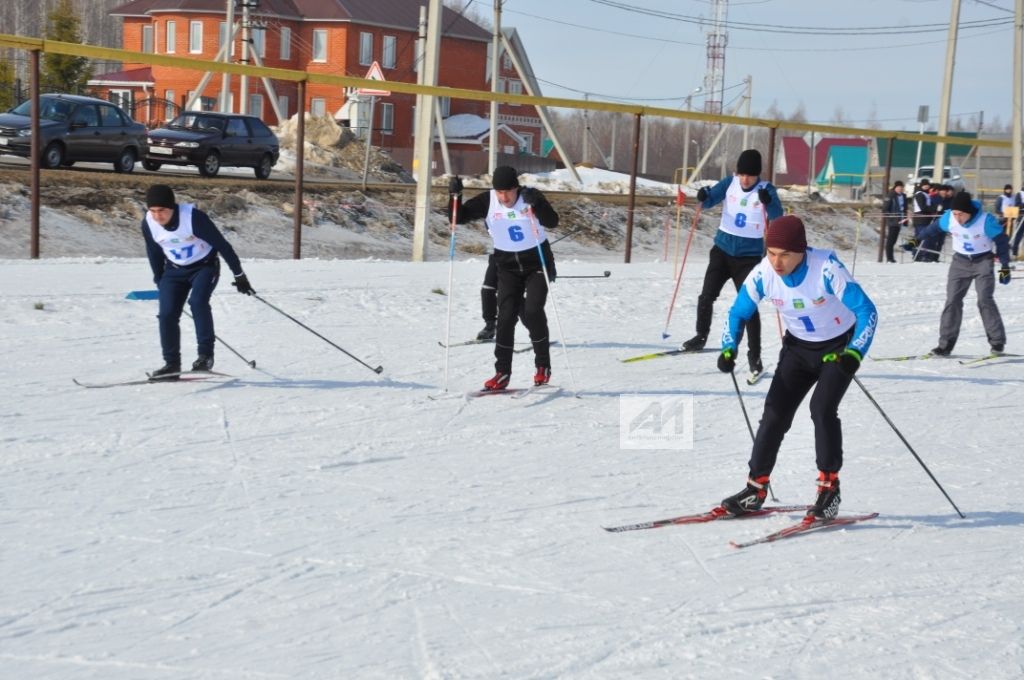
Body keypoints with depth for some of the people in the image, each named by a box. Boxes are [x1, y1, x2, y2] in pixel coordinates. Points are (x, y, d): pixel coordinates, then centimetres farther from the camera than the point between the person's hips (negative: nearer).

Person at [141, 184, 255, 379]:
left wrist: (239, 275, -15)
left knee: (197, 301, -28)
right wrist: (160, 282, 14)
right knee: (167, 314, -8)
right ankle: (171, 363, 5)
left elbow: (221, 244, -21)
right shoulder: (148, 224, -16)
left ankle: (205, 355, -21)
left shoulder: (193, 217, -30)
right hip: (174, 270, 4)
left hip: (205, 266, -4)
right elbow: (154, 254, 4)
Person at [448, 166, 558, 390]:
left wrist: (535, 204, -41)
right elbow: (459, 218, -8)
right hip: (508, 266, 2)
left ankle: (543, 366, 3)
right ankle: (502, 372, 0)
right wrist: (456, 196, -26)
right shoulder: (487, 201, -9)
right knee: (506, 316, -6)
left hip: (537, 263, -2)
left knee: (532, 312, -15)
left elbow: (552, 222, -25)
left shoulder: (530, 196, -15)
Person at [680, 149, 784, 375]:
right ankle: (701, 336, 25)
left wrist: (768, 203, -43)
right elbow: (710, 200, -7)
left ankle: (754, 355, 2)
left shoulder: (766, 189, -9)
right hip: (723, 249, 3)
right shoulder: (730, 183, -1)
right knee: (706, 296, 1)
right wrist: (703, 197, -30)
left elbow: (777, 216, -22)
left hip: (749, 256, -3)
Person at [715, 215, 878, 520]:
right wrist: (728, 349, -20)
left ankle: (829, 487, -6)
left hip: (839, 347, -4)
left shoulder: (827, 269, -32)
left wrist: (855, 353, -42)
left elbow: (866, 311, -29)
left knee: (822, 409, -20)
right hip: (798, 347, 4)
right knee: (775, 412, -3)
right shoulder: (763, 273, -19)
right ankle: (756, 489, 8)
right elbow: (738, 313, -4)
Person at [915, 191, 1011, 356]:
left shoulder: (986, 220, -26)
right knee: (952, 300, -2)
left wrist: (1005, 267, -11)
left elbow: (1001, 241, -13)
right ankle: (946, 344, 1)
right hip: (960, 262, 4)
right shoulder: (948, 218, -16)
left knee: (985, 300, -15)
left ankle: (997, 341, -6)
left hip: (983, 261, -4)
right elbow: (934, 228, 6)